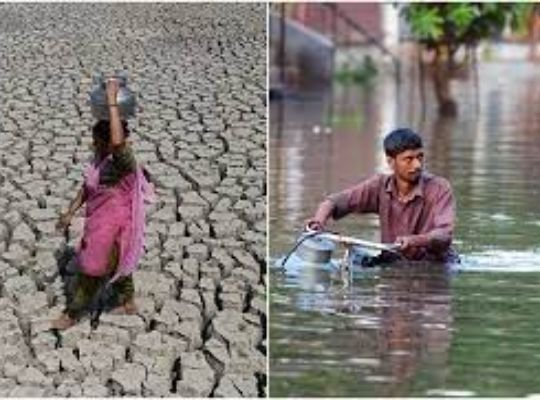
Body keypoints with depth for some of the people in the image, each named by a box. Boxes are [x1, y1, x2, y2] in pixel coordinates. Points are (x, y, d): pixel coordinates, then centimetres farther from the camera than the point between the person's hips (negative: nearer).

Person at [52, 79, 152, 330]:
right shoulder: (100, 158, -3)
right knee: (116, 264, 27)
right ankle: (127, 303, 46)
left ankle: (71, 315, 21)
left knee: (91, 271, 7)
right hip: (99, 222, 8)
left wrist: (112, 102, -51)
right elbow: (87, 187, 9)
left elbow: (118, 142, -53)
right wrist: (70, 212, 13)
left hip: (112, 227, -8)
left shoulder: (123, 161, -30)